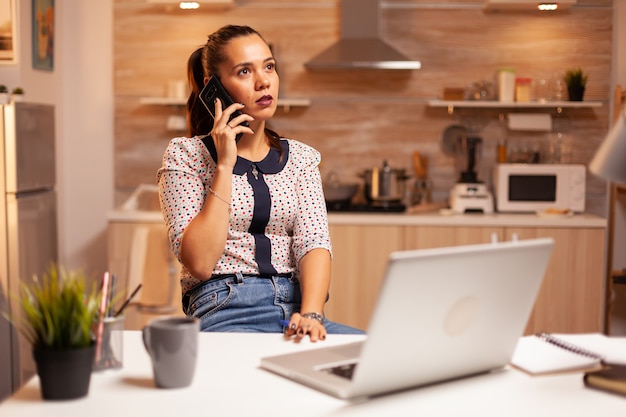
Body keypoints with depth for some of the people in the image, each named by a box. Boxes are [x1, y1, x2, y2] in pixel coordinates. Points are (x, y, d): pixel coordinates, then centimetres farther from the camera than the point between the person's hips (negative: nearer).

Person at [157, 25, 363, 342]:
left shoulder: (302, 158, 15)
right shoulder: (184, 155, 3)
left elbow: (314, 243, 0)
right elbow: (199, 263, -9)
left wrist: (310, 314, -18)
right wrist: (225, 166, -10)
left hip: (295, 306, 4)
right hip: (225, 311, -4)